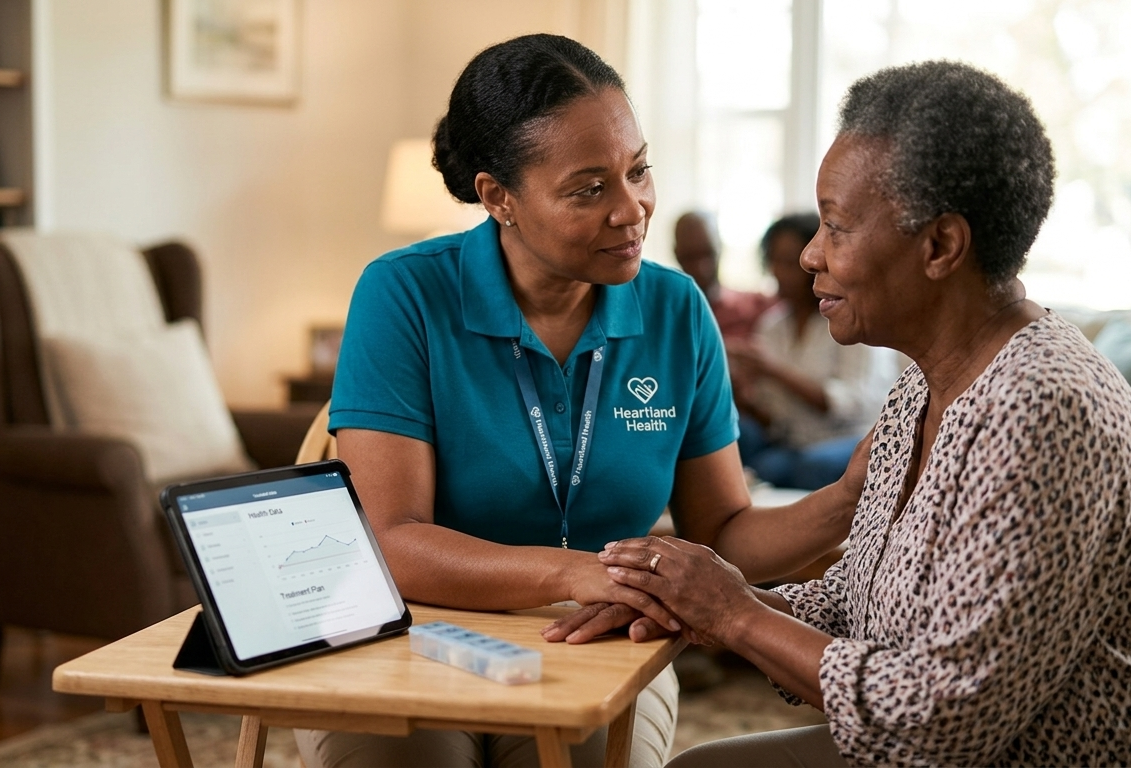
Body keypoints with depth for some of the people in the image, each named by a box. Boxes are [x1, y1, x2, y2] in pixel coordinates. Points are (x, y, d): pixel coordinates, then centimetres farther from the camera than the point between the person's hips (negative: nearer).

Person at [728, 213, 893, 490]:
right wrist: (738, 391, -11)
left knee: (817, 462, -39)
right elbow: (770, 421, 11)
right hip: (785, 446, 5)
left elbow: (857, 405, -14)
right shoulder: (773, 324, 14)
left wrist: (776, 370, -18)